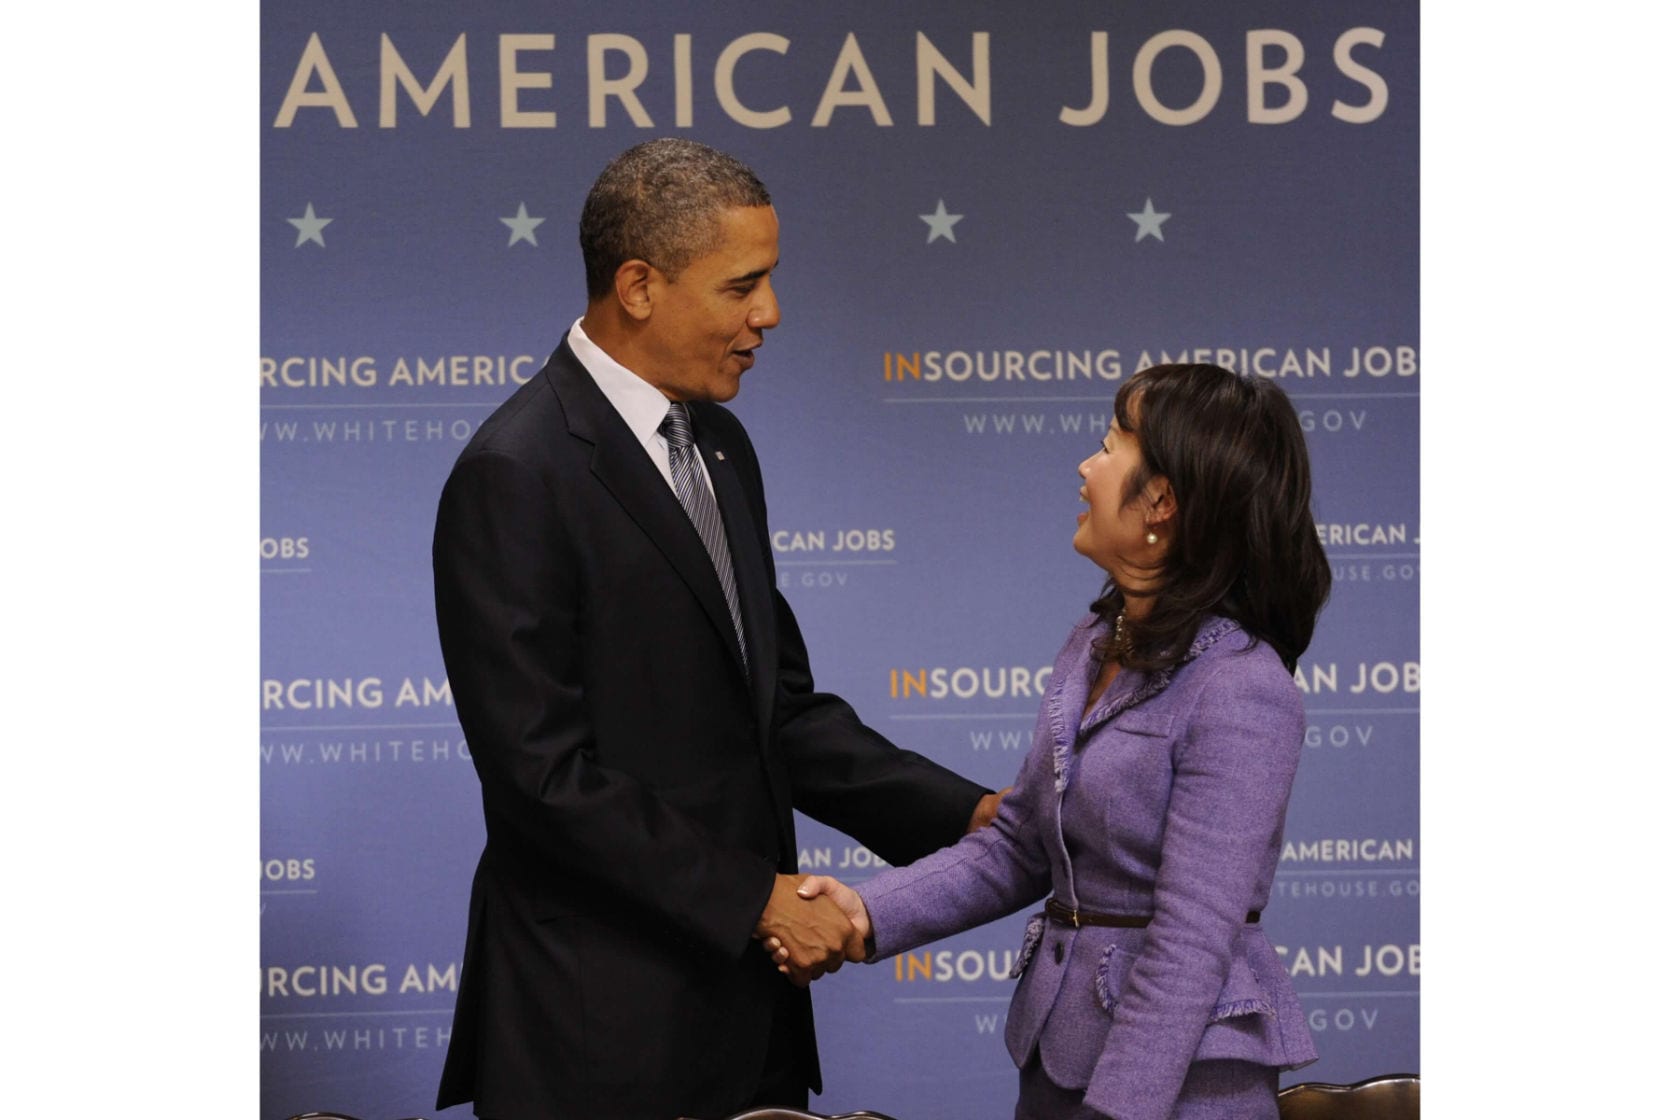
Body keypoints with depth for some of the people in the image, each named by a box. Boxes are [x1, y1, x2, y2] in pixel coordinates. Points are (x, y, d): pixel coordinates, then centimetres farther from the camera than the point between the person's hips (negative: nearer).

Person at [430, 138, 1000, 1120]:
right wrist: (752, 901, -17)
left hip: (742, 996, 8)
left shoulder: (718, 445, 11)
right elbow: (544, 770, -19)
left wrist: (961, 816, 3)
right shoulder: (516, 476, -15)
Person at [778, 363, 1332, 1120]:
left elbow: (1193, 935, -22)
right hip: (1060, 1048, 7)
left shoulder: (1241, 691, -20)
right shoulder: (1096, 643, 6)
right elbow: (1017, 845, 9)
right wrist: (872, 913, -4)